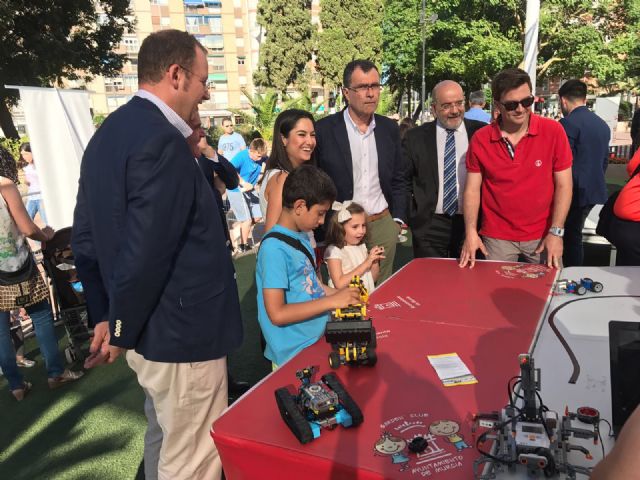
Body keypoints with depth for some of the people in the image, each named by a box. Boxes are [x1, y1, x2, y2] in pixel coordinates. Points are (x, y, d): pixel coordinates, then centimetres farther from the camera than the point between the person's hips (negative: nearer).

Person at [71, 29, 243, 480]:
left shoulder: (108, 134, 8)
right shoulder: (162, 141, -22)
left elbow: (85, 237, 12)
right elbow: (146, 251, -26)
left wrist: (105, 316, 15)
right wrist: (122, 332, -10)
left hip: (150, 330, 10)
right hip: (180, 334, -9)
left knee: (165, 443, 27)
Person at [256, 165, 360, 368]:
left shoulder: (301, 238, 8)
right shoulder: (274, 248, -18)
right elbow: (277, 314, -21)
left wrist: (341, 294, 3)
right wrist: (332, 301, -19)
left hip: (319, 339, 8)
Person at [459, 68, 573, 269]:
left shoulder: (553, 131, -7)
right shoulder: (480, 140, -4)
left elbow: (563, 185, -4)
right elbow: (472, 189, -1)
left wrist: (556, 232, -10)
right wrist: (471, 232, -12)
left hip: (543, 236, 0)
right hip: (497, 238, 0)